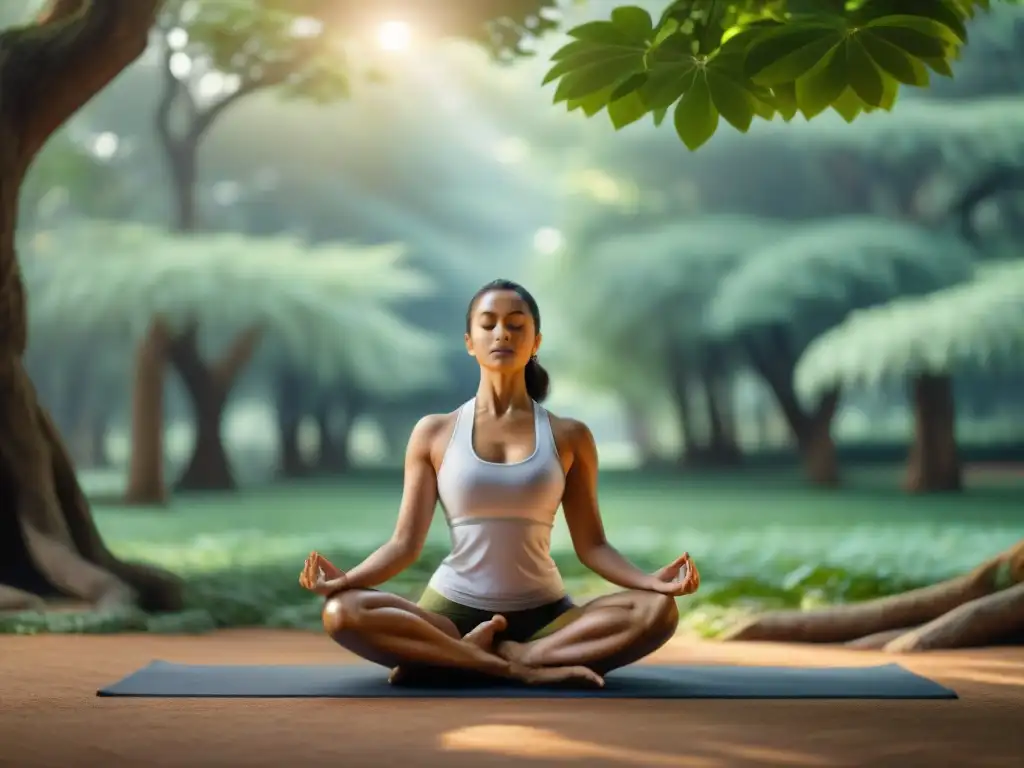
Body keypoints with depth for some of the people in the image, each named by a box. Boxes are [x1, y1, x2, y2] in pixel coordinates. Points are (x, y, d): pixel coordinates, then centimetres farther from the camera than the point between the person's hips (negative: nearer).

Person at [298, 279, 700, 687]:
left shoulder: (569, 436, 6)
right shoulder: (434, 433, 5)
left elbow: (590, 544, 4)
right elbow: (405, 542, 1)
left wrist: (652, 580, -16)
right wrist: (345, 578, -19)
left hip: (544, 613, 1)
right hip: (453, 609, -1)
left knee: (658, 611, -27)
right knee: (341, 611, -29)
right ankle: (520, 666, -26)